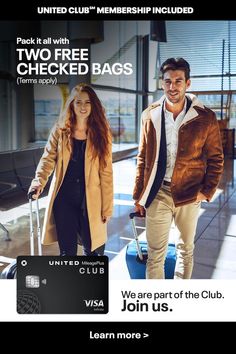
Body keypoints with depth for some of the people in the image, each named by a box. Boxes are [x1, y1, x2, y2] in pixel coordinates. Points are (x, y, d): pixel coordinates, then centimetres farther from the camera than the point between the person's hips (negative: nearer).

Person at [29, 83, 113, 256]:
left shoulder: (101, 133, 0)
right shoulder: (60, 130, 3)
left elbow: (106, 172, -1)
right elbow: (48, 159, -3)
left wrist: (107, 207, -3)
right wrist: (39, 182, -23)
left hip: (90, 201, 0)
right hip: (64, 199, 1)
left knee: (94, 250, 7)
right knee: (67, 250, 7)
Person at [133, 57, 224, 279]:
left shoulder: (205, 118, -7)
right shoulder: (150, 115, -1)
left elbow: (215, 159, 2)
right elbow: (143, 159, 6)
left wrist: (207, 191, -7)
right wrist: (138, 195, 7)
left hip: (189, 195, 0)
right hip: (157, 194, 0)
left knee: (186, 249, 17)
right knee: (155, 254, 5)